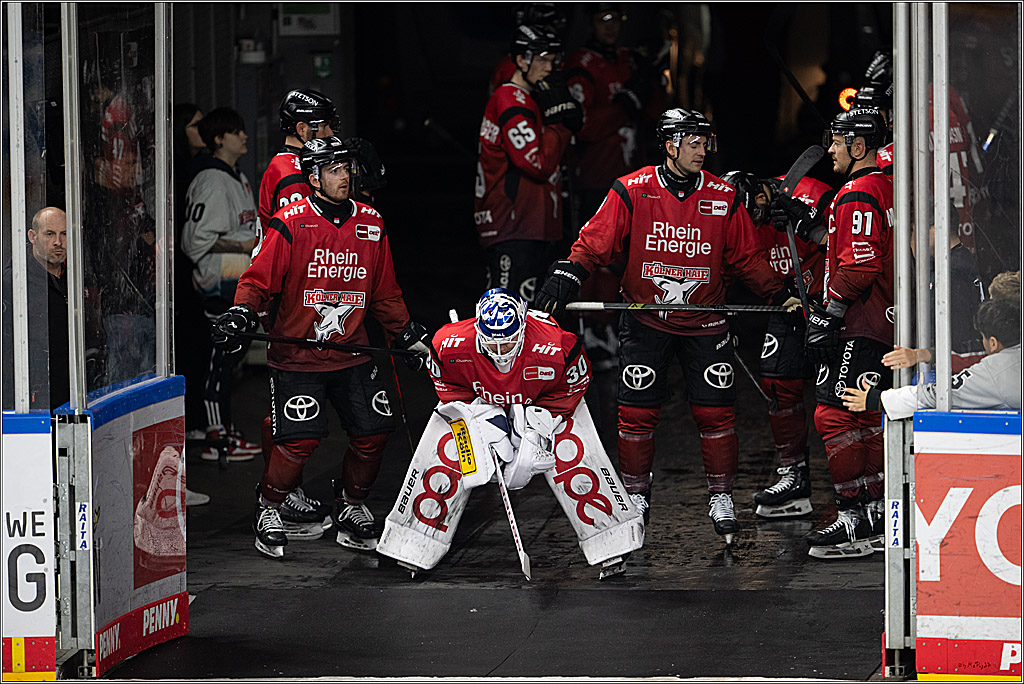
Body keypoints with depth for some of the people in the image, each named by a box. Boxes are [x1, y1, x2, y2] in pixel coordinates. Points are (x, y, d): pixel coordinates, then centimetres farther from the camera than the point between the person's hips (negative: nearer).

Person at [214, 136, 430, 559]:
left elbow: (385, 294, 18)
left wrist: (409, 337, 18)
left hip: (351, 355, 5)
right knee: (300, 440, -15)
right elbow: (260, 278, -9)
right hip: (296, 356, -5)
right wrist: (241, 314, -26)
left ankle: (351, 507, 24)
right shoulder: (290, 224, -9)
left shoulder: (371, 225, 7)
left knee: (373, 433, -1)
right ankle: (268, 511, 8)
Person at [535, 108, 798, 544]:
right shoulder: (631, 192, -9)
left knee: (715, 412, -2)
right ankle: (635, 497, 17)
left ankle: (721, 499, 12)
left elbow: (746, 258, 7)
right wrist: (566, 277, -21)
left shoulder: (724, 198, -2)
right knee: (637, 412, 0)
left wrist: (778, 295, 1)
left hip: (704, 324, 1)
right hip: (645, 322, -1)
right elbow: (595, 243, -6)